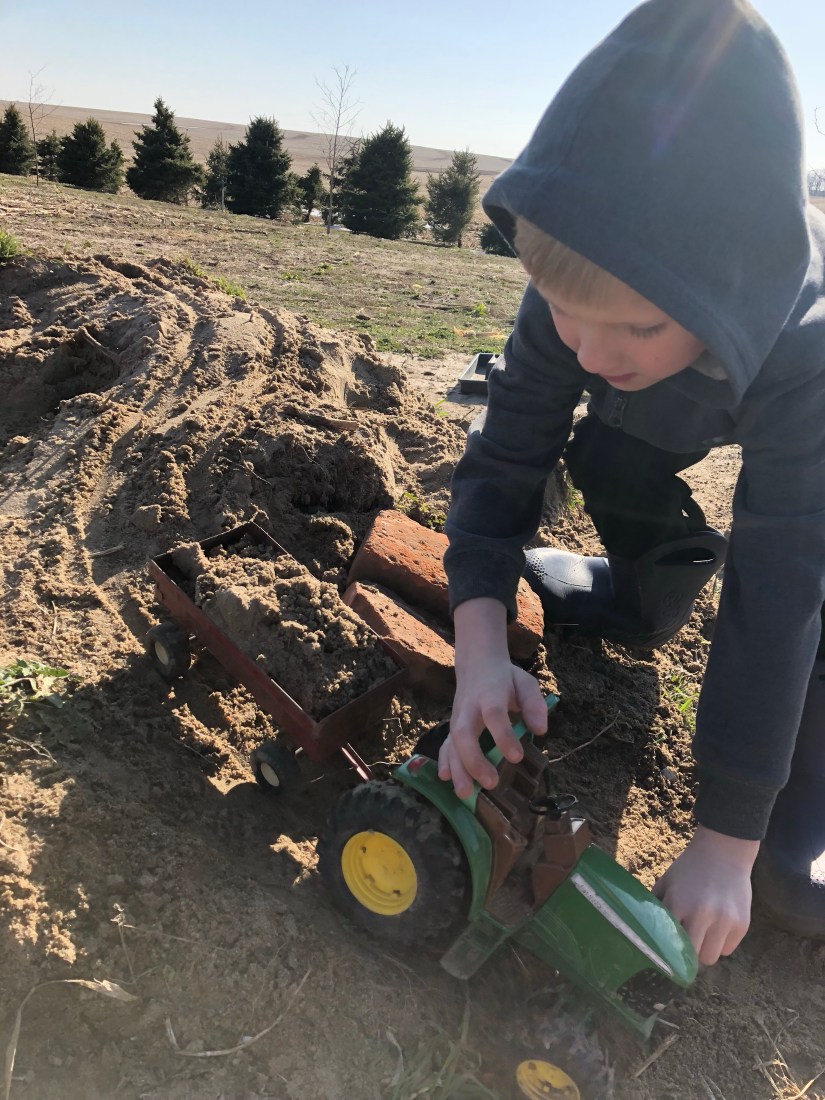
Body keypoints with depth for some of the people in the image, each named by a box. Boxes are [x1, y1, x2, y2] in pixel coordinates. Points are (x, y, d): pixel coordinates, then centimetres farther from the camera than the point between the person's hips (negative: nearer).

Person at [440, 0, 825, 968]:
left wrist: (725, 843, -42)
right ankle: (647, 595, 10)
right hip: (691, 405, 4)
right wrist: (480, 649, -49)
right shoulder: (580, 298, -37)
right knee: (606, 454, -21)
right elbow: (505, 459, -33)